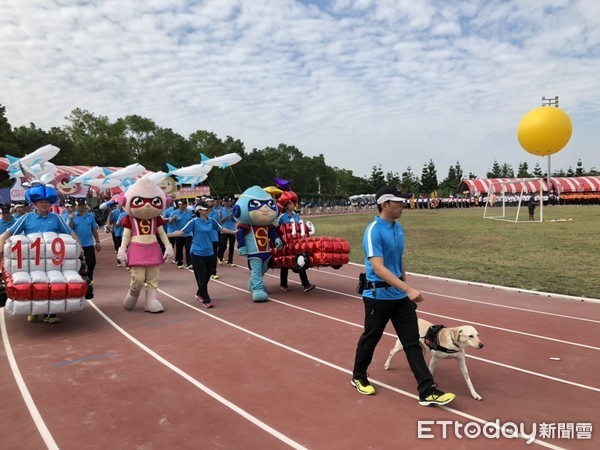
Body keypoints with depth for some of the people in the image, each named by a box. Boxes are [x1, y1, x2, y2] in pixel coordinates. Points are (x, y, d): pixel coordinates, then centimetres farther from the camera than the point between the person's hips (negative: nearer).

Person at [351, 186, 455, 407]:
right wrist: (408, 289, -34)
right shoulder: (373, 231, -20)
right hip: (378, 295, -7)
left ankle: (427, 391, 9)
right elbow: (378, 268, -28)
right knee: (370, 338, 11)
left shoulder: (398, 228, 7)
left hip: (400, 295, 7)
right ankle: (358, 376, 34)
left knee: (413, 342, 5)